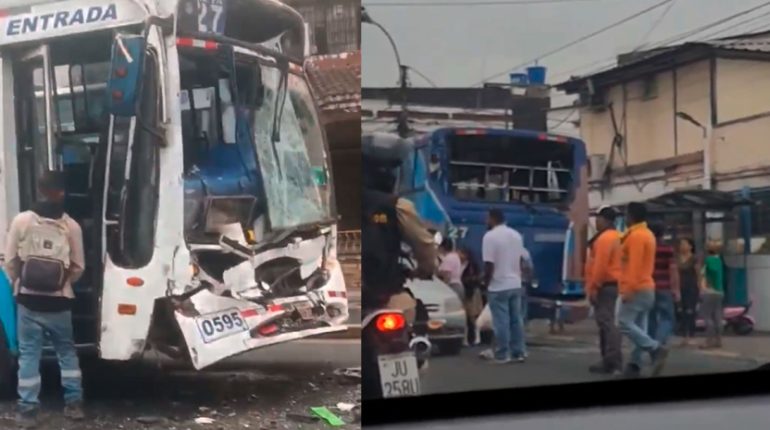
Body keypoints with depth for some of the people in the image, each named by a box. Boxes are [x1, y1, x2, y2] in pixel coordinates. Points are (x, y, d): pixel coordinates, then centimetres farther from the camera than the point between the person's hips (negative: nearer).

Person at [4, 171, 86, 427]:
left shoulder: (22, 221, -8)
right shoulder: (71, 226, -6)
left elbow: (10, 262, -2)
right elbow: (78, 268, 0)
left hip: (28, 301, -1)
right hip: (59, 302, 1)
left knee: (28, 354, 7)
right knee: (67, 351, 16)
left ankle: (28, 409, 7)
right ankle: (74, 403, 16)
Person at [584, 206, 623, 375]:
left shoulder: (605, 238, -15)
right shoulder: (615, 237, 18)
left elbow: (601, 265, -21)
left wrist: (594, 287, -19)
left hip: (605, 286, -11)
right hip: (612, 285, 11)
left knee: (606, 323, -13)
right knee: (606, 322, 13)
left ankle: (614, 363, -17)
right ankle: (609, 361, 16)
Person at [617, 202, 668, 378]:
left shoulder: (636, 235, -14)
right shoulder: (647, 234, 18)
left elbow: (634, 265, -21)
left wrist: (628, 289, -23)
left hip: (636, 289, -10)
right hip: (647, 288, 10)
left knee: (625, 323, -11)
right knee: (638, 327, 5)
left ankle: (656, 349, -16)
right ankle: (634, 365, 3)